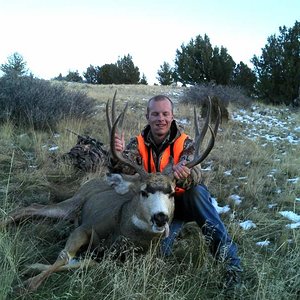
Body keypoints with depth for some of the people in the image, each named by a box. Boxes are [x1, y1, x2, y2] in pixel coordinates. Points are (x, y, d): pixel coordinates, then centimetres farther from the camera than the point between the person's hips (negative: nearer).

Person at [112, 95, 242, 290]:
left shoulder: (184, 142, -13)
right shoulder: (139, 143, -6)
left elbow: (195, 176, -31)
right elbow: (123, 171, -22)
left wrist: (183, 175, -56)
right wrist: (119, 155, -45)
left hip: (185, 201, -1)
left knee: (199, 192, -35)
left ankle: (229, 256, -25)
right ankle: (177, 226, 9)